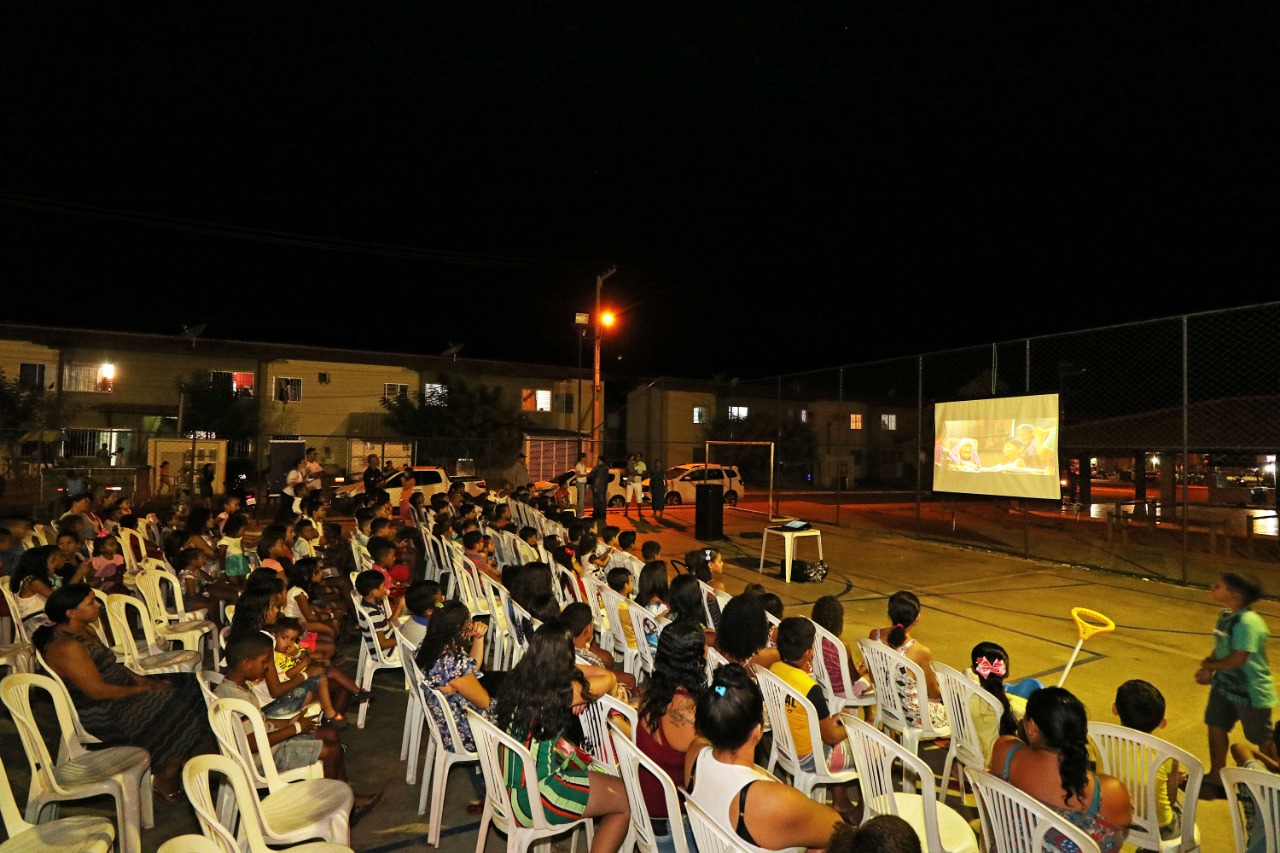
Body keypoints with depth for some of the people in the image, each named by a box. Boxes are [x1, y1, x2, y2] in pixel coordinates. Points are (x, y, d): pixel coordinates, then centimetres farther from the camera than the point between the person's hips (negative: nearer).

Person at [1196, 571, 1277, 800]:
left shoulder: (1247, 622, -29)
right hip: (1225, 684, 9)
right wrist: (1208, 670, -6)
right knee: (1216, 727, 15)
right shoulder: (1226, 615, 0)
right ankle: (1216, 776, 31)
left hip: (1251, 691, -8)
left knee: (1262, 739, 12)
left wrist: (1209, 664, -11)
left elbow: (1237, 659, -28)